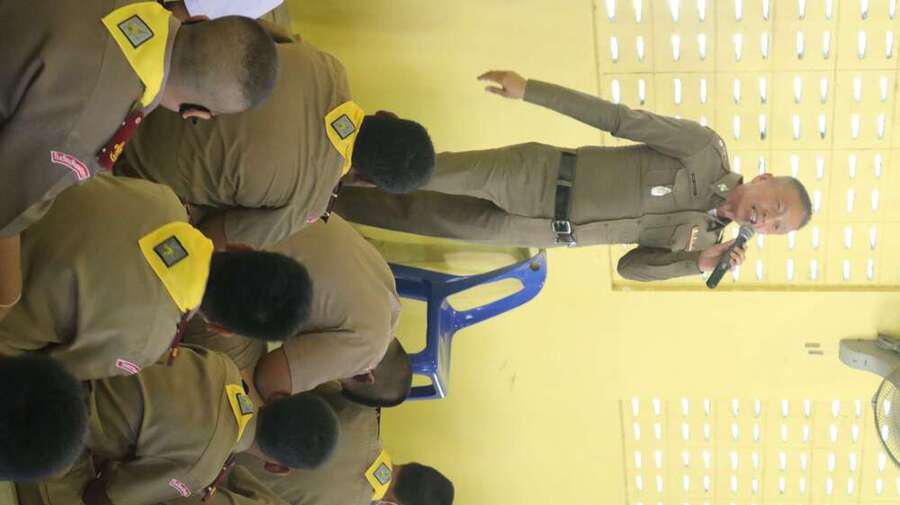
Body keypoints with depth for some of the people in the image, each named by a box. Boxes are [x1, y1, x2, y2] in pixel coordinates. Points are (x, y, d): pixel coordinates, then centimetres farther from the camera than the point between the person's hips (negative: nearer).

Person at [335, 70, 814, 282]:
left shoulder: (704, 239, 2)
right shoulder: (705, 149, -11)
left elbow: (630, 265, 6)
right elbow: (619, 119, -12)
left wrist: (697, 263, -13)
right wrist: (529, 89, -14)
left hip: (537, 231, 3)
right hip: (536, 175, -3)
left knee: (427, 216, 6)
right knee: (434, 174, -17)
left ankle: (334, 202, 21)